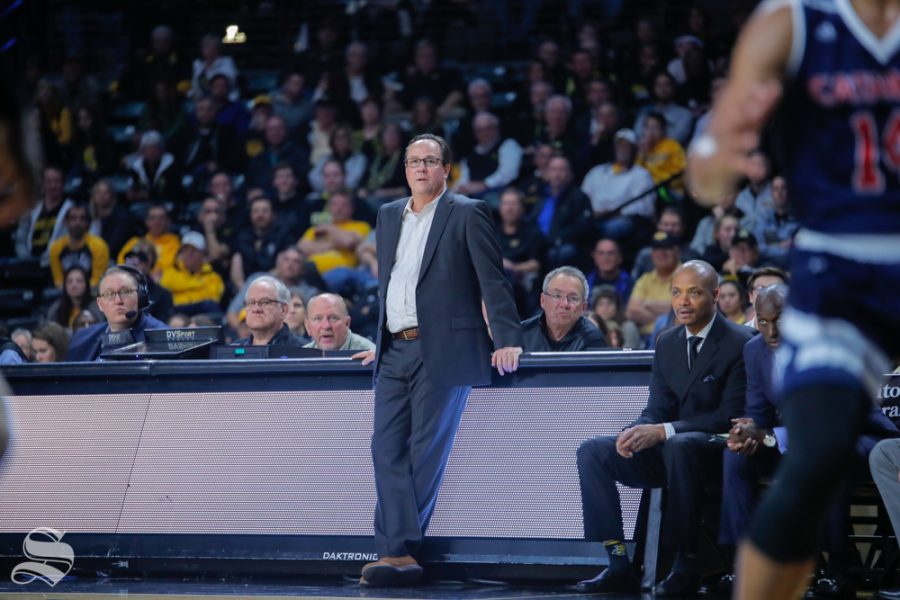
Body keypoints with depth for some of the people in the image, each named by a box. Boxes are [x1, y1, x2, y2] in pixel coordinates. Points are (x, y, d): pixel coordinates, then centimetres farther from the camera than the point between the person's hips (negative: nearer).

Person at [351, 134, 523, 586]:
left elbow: (493, 281, -5)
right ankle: (399, 551, -9)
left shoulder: (467, 214, -1)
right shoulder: (389, 215, 17)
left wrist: (508, 340, -13)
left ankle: (398, 549, 0)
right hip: (395, 353, 6)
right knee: (387, 448, -5)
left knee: (426, 451, -4)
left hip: (442, 352, -6)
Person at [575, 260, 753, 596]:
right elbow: (657, 410, 12)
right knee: (592, 452, -11)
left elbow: (731, 416, -17)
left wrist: (664, 432, -25)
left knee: (678, 446, -40)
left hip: (717, 451, -7)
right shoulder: (667, 344, 12)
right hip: (669, 450, 7)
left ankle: (687, 565, -32)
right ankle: (618, 565, -16)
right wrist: (637, 432, -14)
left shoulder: (740, 343, -10)